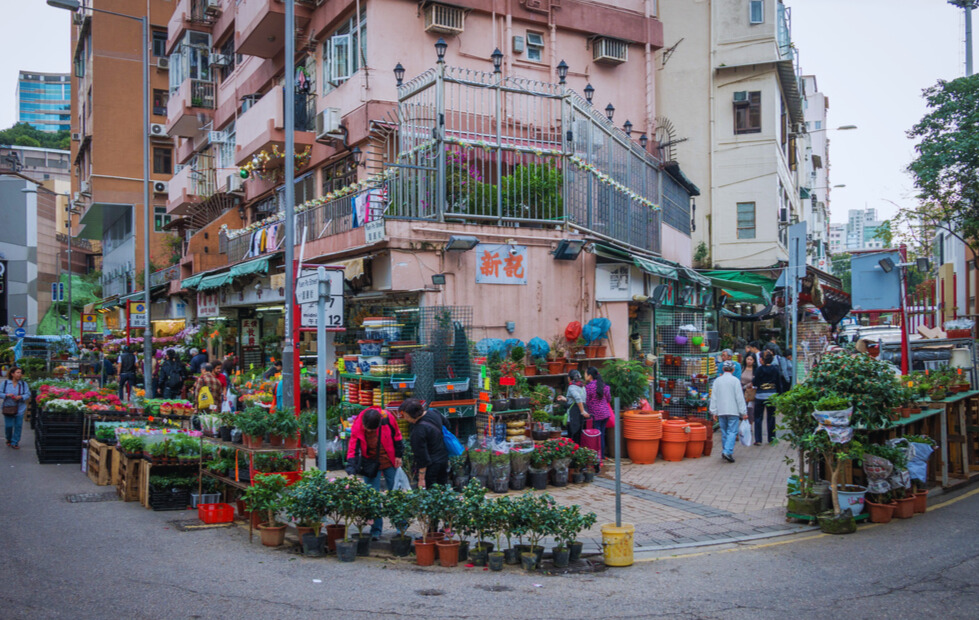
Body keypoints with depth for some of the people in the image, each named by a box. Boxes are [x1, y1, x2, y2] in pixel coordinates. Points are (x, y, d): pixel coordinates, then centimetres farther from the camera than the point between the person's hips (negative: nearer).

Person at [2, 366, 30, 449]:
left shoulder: (24, 384, 1)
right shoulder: (5, 383, -1)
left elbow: (28, 395, -1)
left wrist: (21, 397, -19)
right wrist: (7, 395, -18)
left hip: (20, 409, 1)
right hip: (8, 408, -1)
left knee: (18, 426, 0)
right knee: (8, 426, 4)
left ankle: (15, 442, 12)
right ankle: (9, 439, 31)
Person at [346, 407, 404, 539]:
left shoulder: (387, 418, -20)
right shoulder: (357, 427, -21)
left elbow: (396, 435, -2)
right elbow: (353, 450, -18)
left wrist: (398, 454, 3)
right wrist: (352, 472, -28)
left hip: (389, 461, 0)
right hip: (371, 464, 0)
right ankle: (376, 530, 9)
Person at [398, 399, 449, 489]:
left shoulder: (419, 430, -29)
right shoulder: (433, 412, -6)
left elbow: (422, 457, -25)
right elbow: (446, 424, 16)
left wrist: (421, 479, -18)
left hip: (432, 465, -9)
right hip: (444, 457, 9)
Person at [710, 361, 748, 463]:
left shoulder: (717, 381, 7)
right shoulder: (735, 381, -5)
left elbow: (714, 398, 7)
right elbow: (740, 398, -6)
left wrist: (714, 412, 11)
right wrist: (744, 412, -2)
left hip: (721, 411, 4)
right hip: (733, 411, -4)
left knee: (724, 432, 13)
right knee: (732, 432, -4)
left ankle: (725, 452, 19)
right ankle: (728, 451, -19)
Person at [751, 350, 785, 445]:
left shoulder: (760, 369, -11)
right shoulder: (775, 369, 1)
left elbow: (755, 383, -9)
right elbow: (779, 384, 5)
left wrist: (752, 382, 13)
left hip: (760, 395, -3)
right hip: (772, 395, 3)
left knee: (758, 418, 4)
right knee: (771, 417, 13)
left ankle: (758, 439, 0)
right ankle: (771, 438, 18)